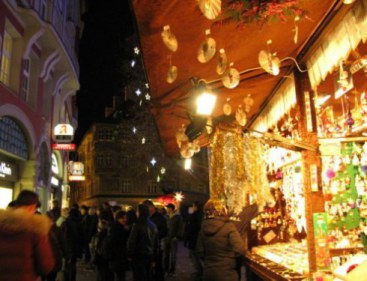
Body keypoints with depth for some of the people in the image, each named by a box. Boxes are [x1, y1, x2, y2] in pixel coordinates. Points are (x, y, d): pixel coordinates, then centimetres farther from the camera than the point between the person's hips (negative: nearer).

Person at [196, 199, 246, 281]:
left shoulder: (204, 227, -1)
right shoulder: (229, 226, -16)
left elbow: (200, 250, 6)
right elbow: (240, 250, -20)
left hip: (208, 272, 5)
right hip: (226, 273, -4)